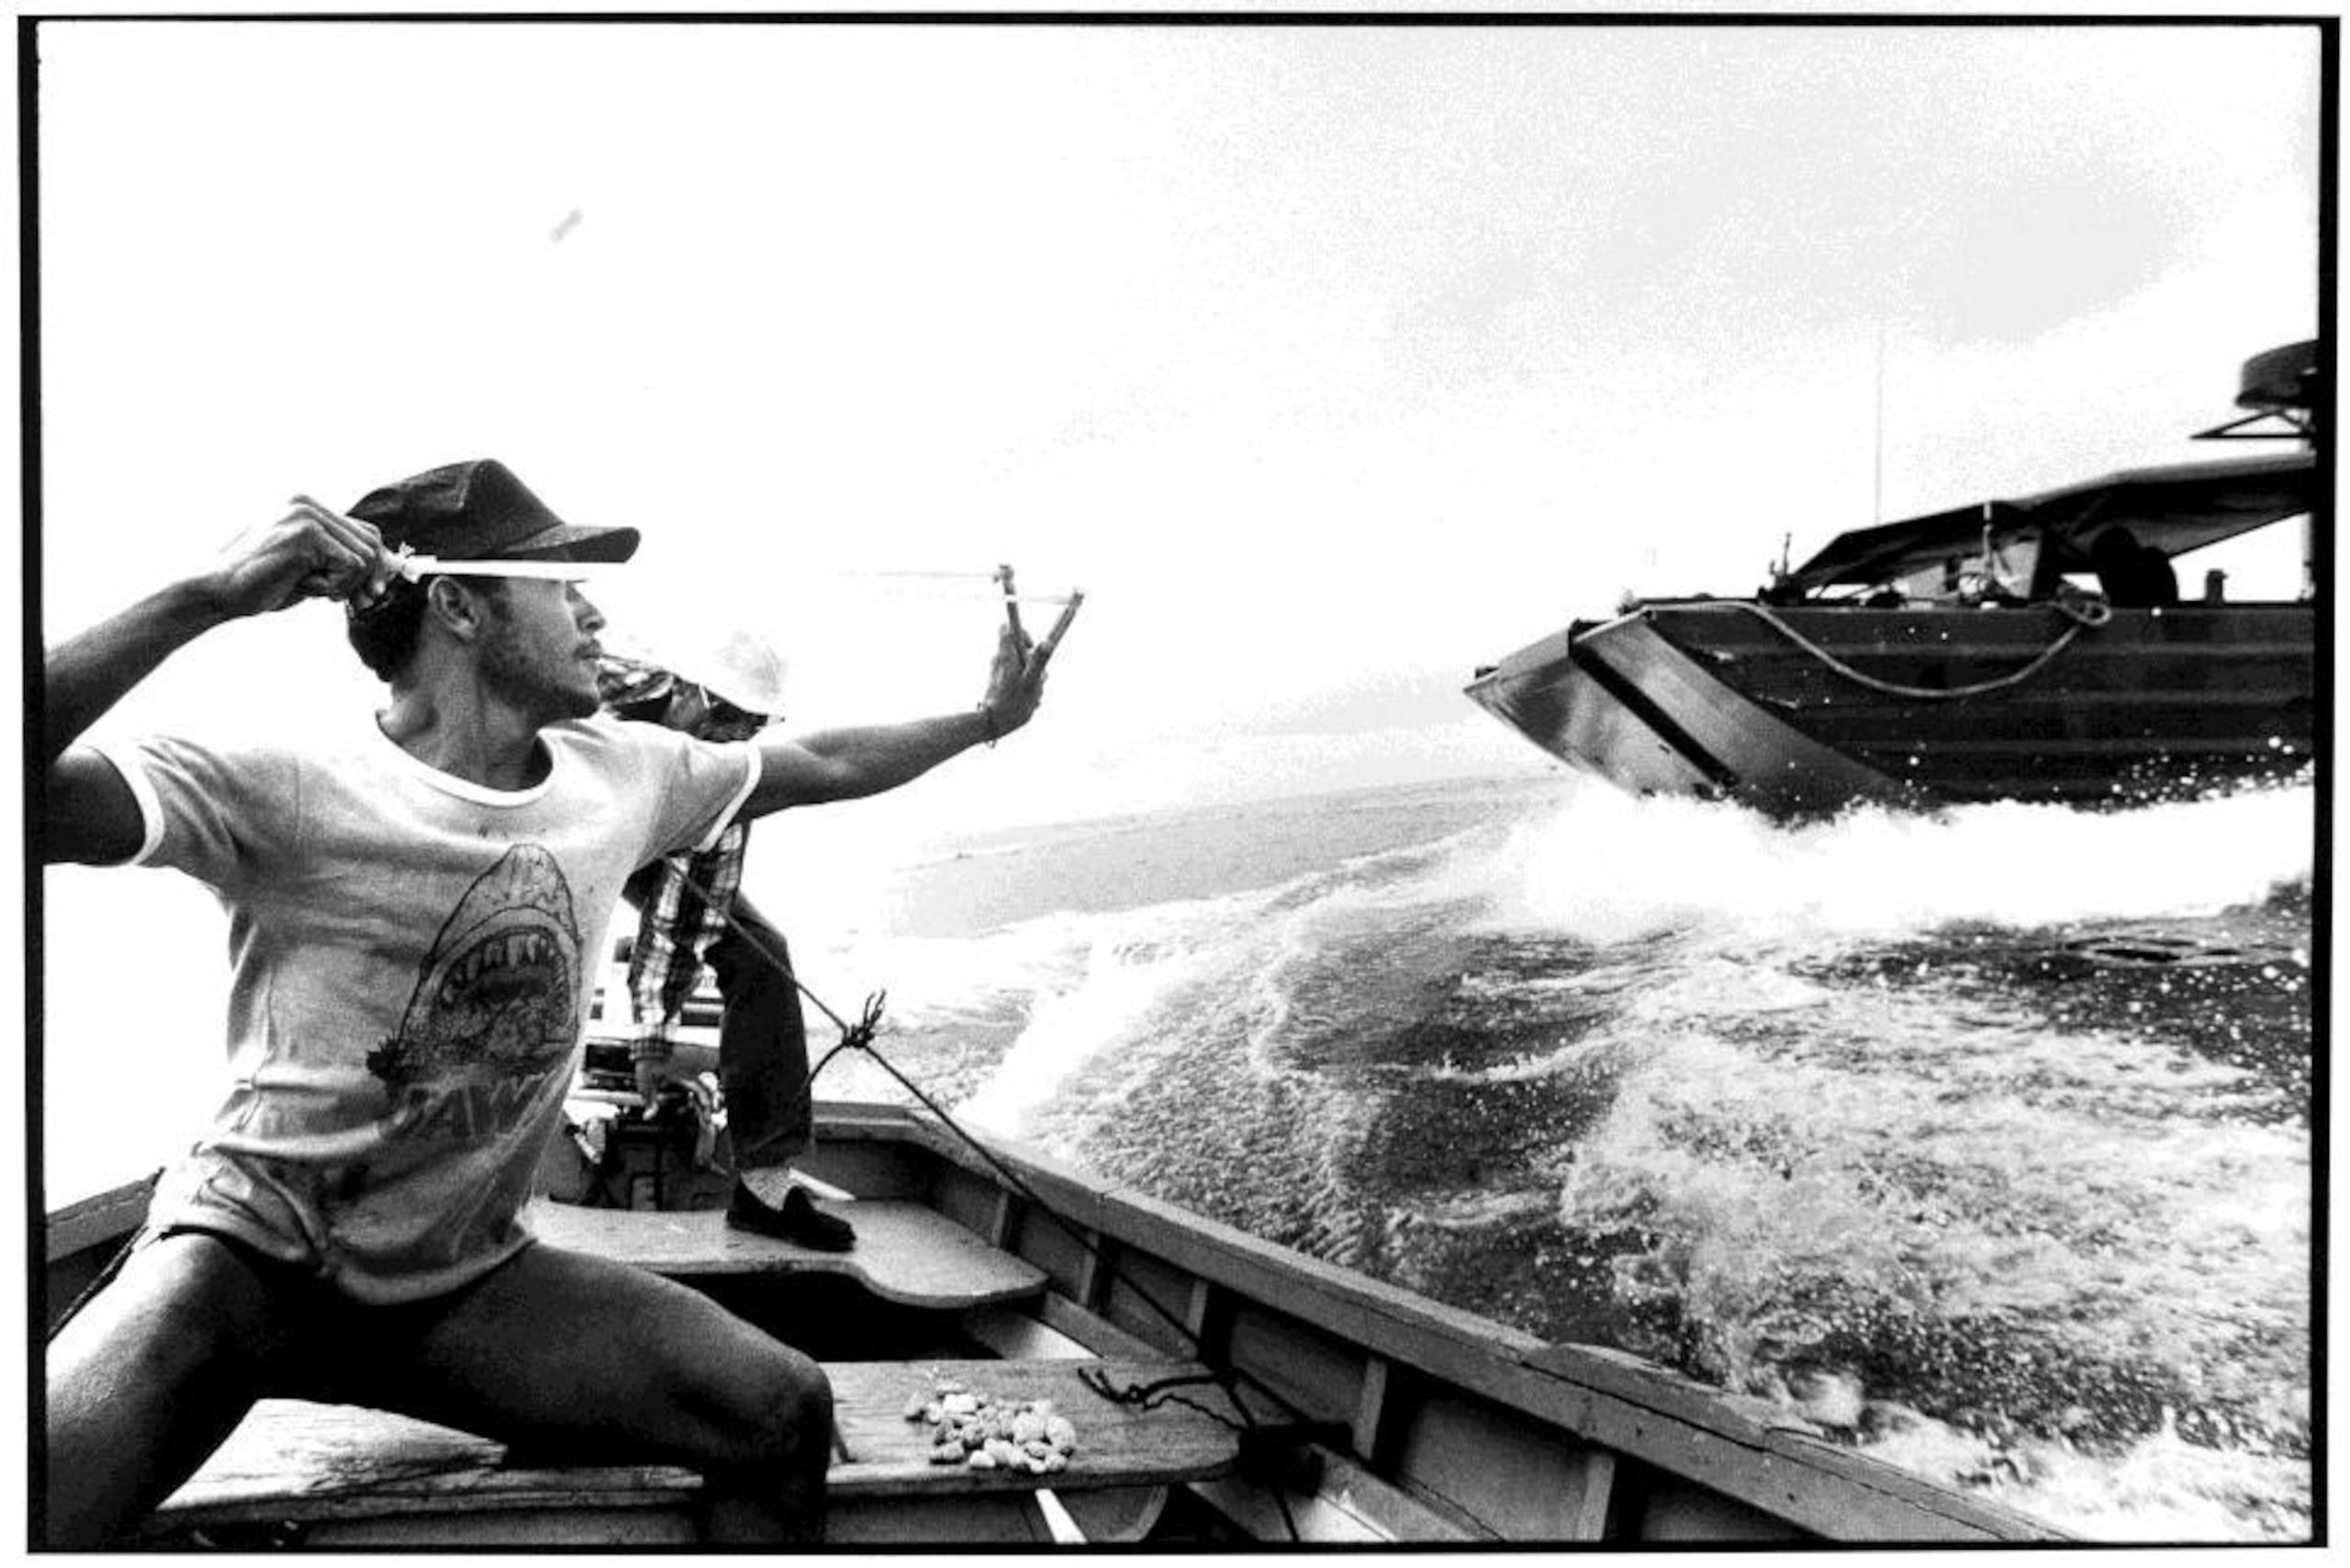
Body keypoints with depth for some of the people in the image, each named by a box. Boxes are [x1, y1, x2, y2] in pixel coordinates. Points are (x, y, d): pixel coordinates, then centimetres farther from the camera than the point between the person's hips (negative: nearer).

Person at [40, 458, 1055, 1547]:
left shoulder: (619, 775, -1)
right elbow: (56, 797, -36)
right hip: (248, 1255, -5)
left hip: (465, 1281, 5)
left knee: (784, 1409, -10)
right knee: (42, 1506, -33)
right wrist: (208, 598, -40)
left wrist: (986, 718, 23)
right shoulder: (287, 788, -20)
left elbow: (821, 763, 15)